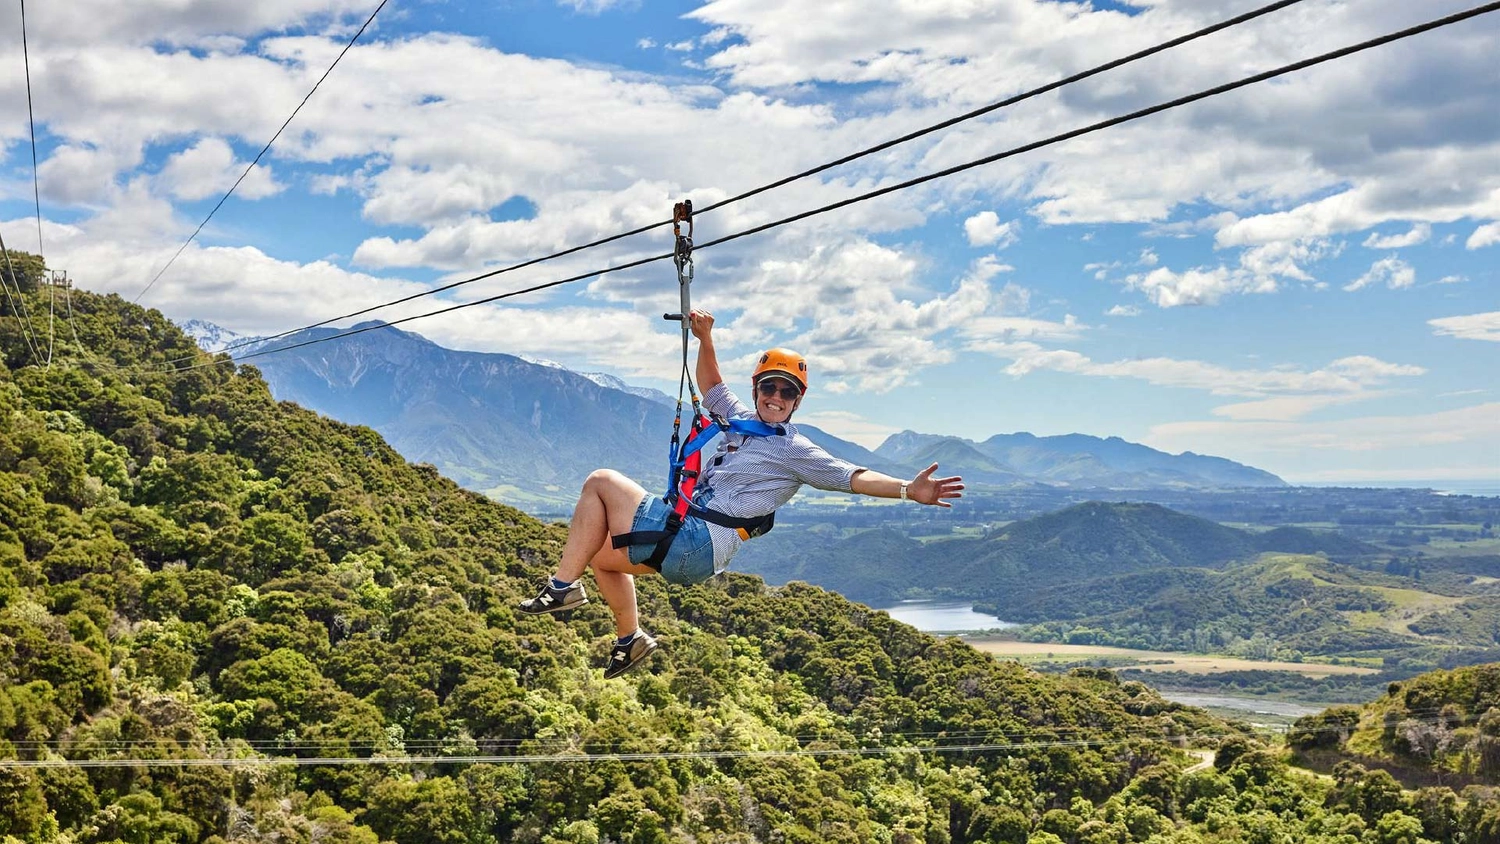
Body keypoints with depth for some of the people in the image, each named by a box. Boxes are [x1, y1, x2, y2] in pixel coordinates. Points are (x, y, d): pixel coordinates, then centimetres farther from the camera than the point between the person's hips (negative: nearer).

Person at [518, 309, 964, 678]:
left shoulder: (795, 450, -6)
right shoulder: (742, 420, 16)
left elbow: (852, 477, -15)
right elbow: (711, 384, 32)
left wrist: (908, 489, -28)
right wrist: (705, 339, 18)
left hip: (694, 545, -9)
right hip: (684, 543, 9)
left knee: (601, 481, -9)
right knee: (599, 553, 26)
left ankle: (564, 585, -7)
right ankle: (630, 639, 33)